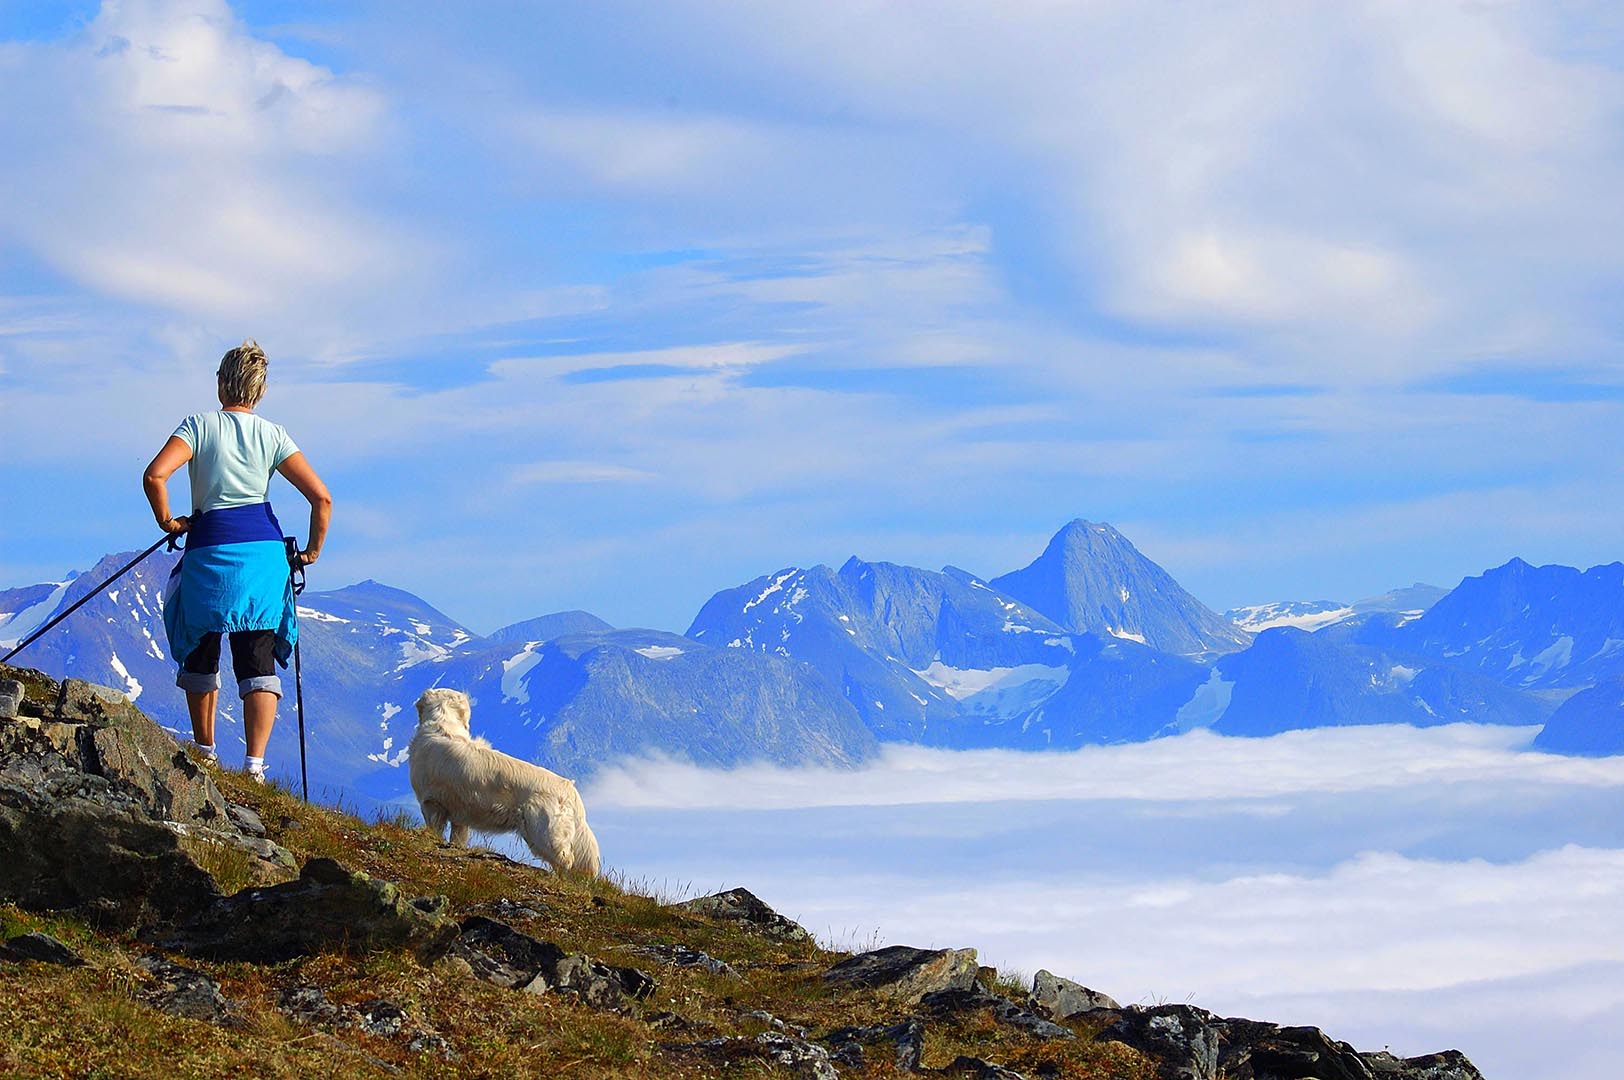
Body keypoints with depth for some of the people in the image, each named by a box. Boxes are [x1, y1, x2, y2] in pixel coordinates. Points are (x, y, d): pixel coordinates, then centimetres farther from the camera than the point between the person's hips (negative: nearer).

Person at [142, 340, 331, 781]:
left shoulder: (200, 425, -1)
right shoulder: (272, 435, 4)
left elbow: (155, 475, -17)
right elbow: (322, 498, -2)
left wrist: (167, 522, -1)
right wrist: (314, 549, 12)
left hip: (209, 550, -1)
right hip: (264, 550, 1)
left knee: (200, 653, 19)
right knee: (258, 661, 1)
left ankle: (205, 753, 28)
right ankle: (255, 765, -12)